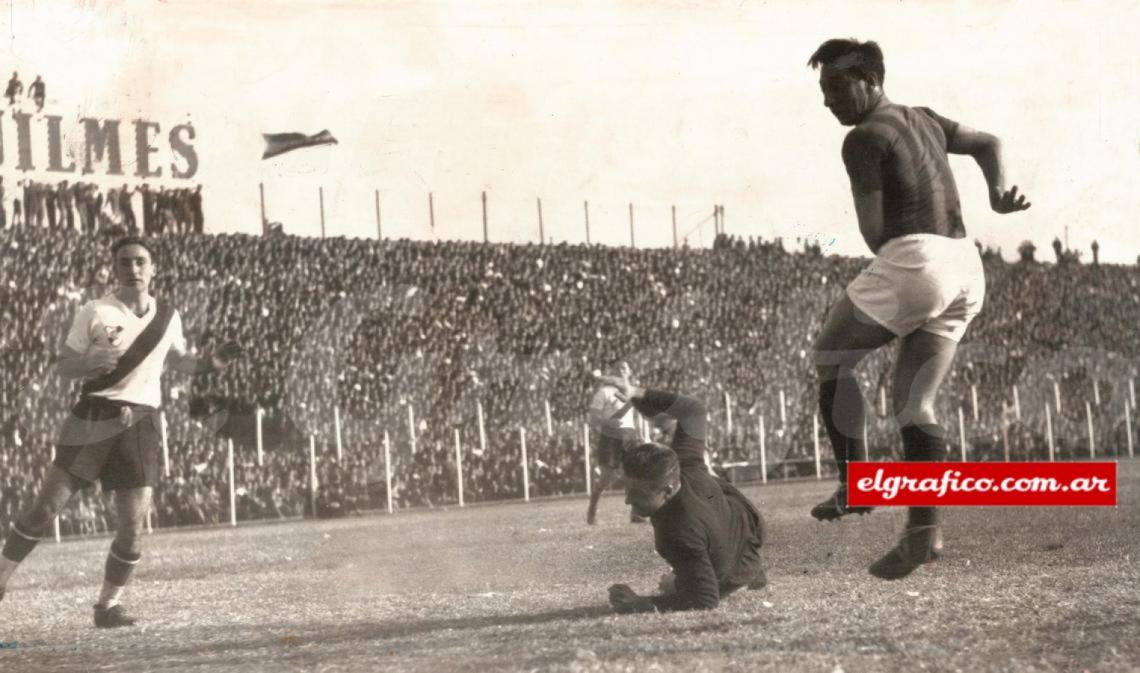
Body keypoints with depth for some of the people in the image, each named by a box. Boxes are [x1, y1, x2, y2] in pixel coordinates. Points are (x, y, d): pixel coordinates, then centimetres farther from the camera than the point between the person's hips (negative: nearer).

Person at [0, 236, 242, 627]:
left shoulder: (167, 317, 8)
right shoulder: (95, 313, -2)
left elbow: (180, 361, 26)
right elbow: (62, 366, -1)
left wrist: (210, 362, 5)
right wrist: (88, 365, -22)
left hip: (140, 422, 3)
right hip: (95, 417, -3)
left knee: (133, 525, -3)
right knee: (46, 507, -4)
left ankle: (107, 605, 12)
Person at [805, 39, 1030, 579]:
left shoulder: (864, 138, -5)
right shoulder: (925, 121, 21)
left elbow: (873, 230, -10)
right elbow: (987, 143, 34)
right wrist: (999, 194, 19)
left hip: (912, 261, -8)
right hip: (966, 268, 8)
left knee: (830, 357, 12)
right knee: (914, 405, 9)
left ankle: (853, 487, 3)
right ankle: (924, 530, 0)